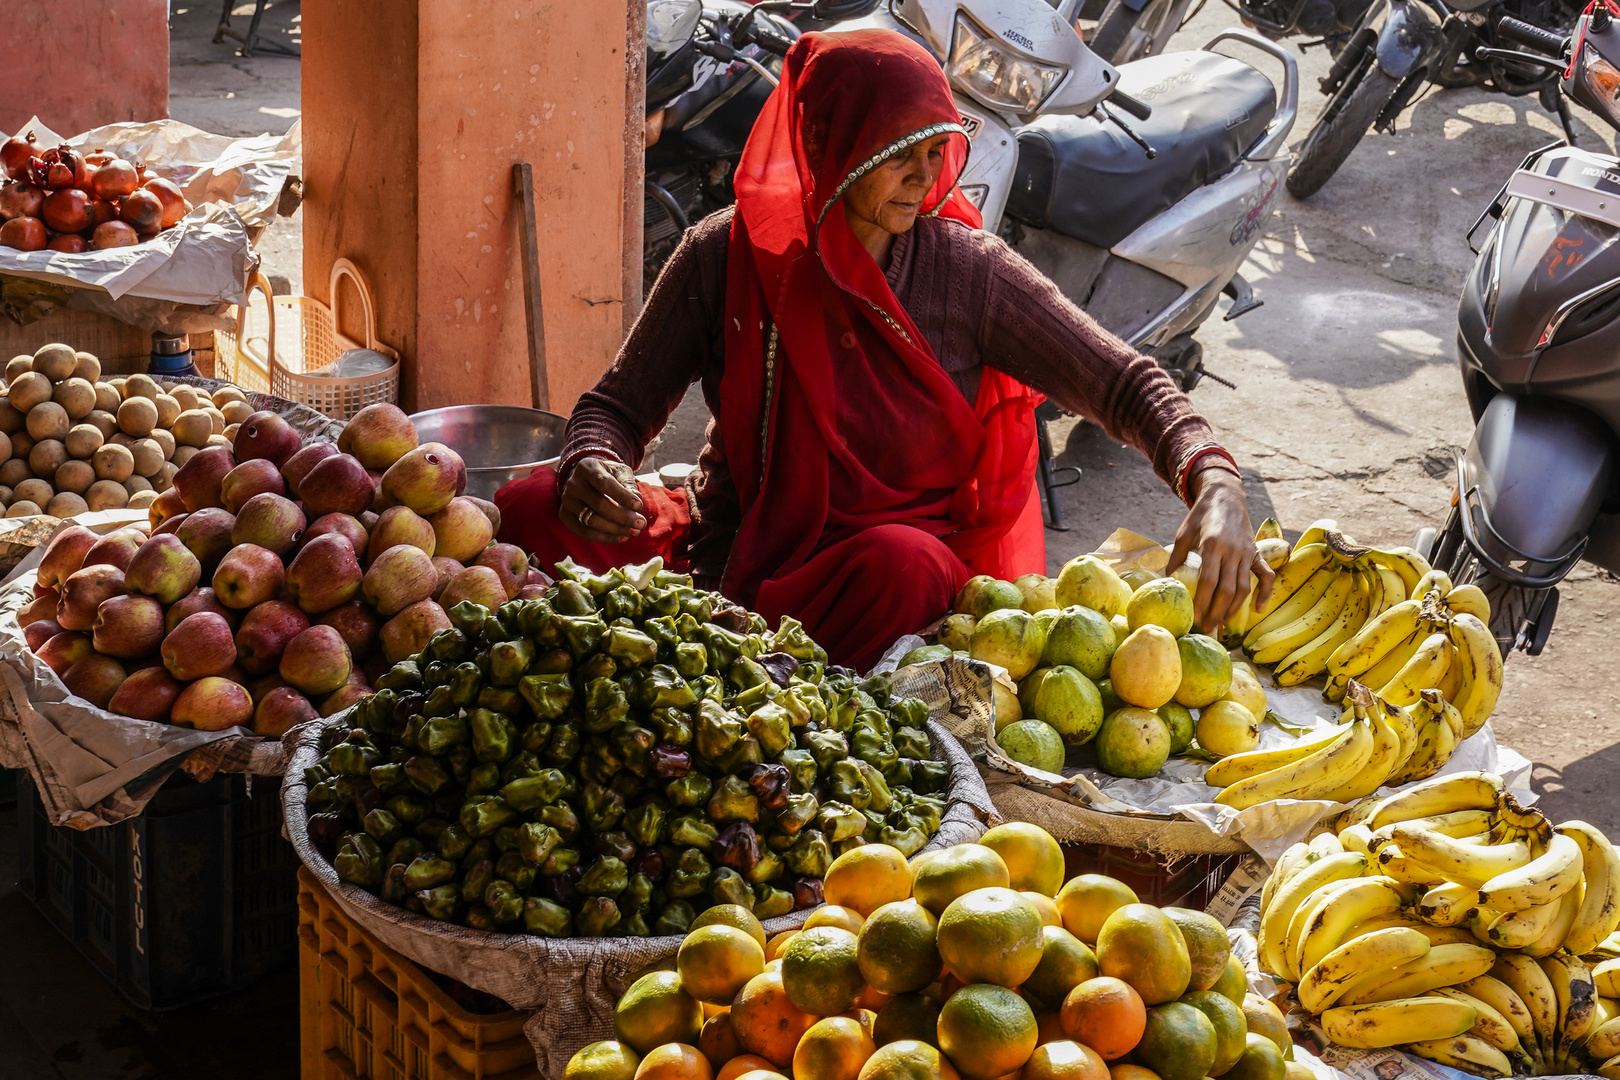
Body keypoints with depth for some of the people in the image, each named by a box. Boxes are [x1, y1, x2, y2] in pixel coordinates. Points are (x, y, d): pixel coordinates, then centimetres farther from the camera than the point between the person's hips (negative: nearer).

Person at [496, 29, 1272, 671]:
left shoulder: (966, 271, -4)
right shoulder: (724, 257, -3)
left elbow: (1122, 382, -4)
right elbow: (619, 404, 3)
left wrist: (1214, 485, -23)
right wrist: (591, 469, -22)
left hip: (892, 546, -1)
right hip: (732, 550, 1)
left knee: (900, 562, -38)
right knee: (530, 512, -22)